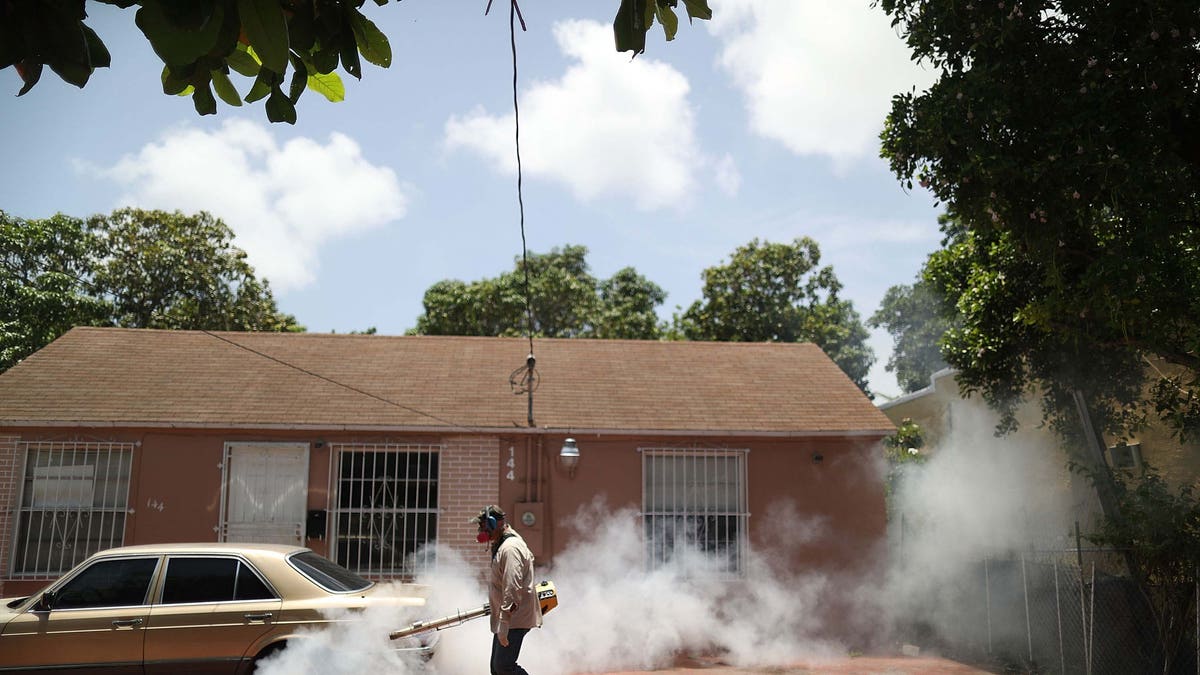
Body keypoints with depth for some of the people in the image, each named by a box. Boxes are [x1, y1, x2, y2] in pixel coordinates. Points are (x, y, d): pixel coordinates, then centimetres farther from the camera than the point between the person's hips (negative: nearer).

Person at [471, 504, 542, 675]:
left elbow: (512, 589, -26)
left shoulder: (510, 548, -19)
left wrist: (504, 626, -27)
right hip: (505, 619, 11)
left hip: (514, 620, -11)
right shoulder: (502, 545, 16)